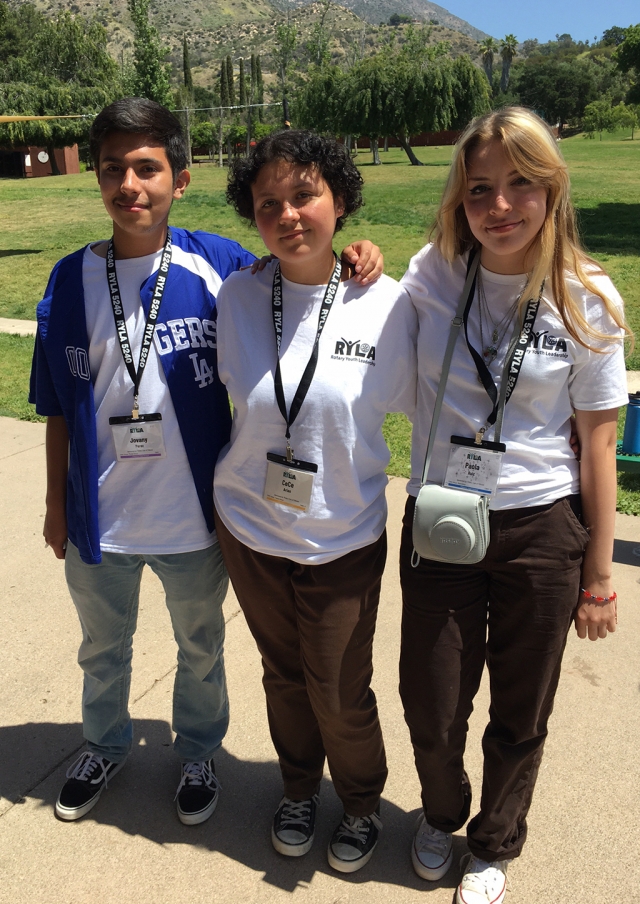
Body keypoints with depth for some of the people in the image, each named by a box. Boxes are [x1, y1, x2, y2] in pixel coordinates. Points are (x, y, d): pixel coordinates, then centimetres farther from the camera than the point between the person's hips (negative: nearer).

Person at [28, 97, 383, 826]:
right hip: (99, 518, 2)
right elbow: (58, 408, 0)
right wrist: (56, 504, 6)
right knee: (102, 647, 25)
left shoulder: (220, 266, -12)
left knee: (200, 648, 21)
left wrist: (348, 259, -19)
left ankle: (197, 752, 50)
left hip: (195, 516, -1)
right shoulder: (71, 279, -7)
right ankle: (105, 746, 54)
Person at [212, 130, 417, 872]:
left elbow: (408, 400, 0)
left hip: (344, 540, -2)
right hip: (249, 531, 2)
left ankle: (361, 803, 45)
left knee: (341, 692, 13)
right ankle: (298, 789, 51)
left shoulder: (386, 304, -15)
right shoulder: (236, 297, -9)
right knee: (283, 674, 22)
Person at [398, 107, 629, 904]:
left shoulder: (586, 299, -8)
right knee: (432, 709, 13)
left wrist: (598, 575, -1)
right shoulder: (430, 275, -5)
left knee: (519, 717, 16)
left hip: (542, 530, -1)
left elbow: (596, 442, -4)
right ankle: (442, 813, 48)